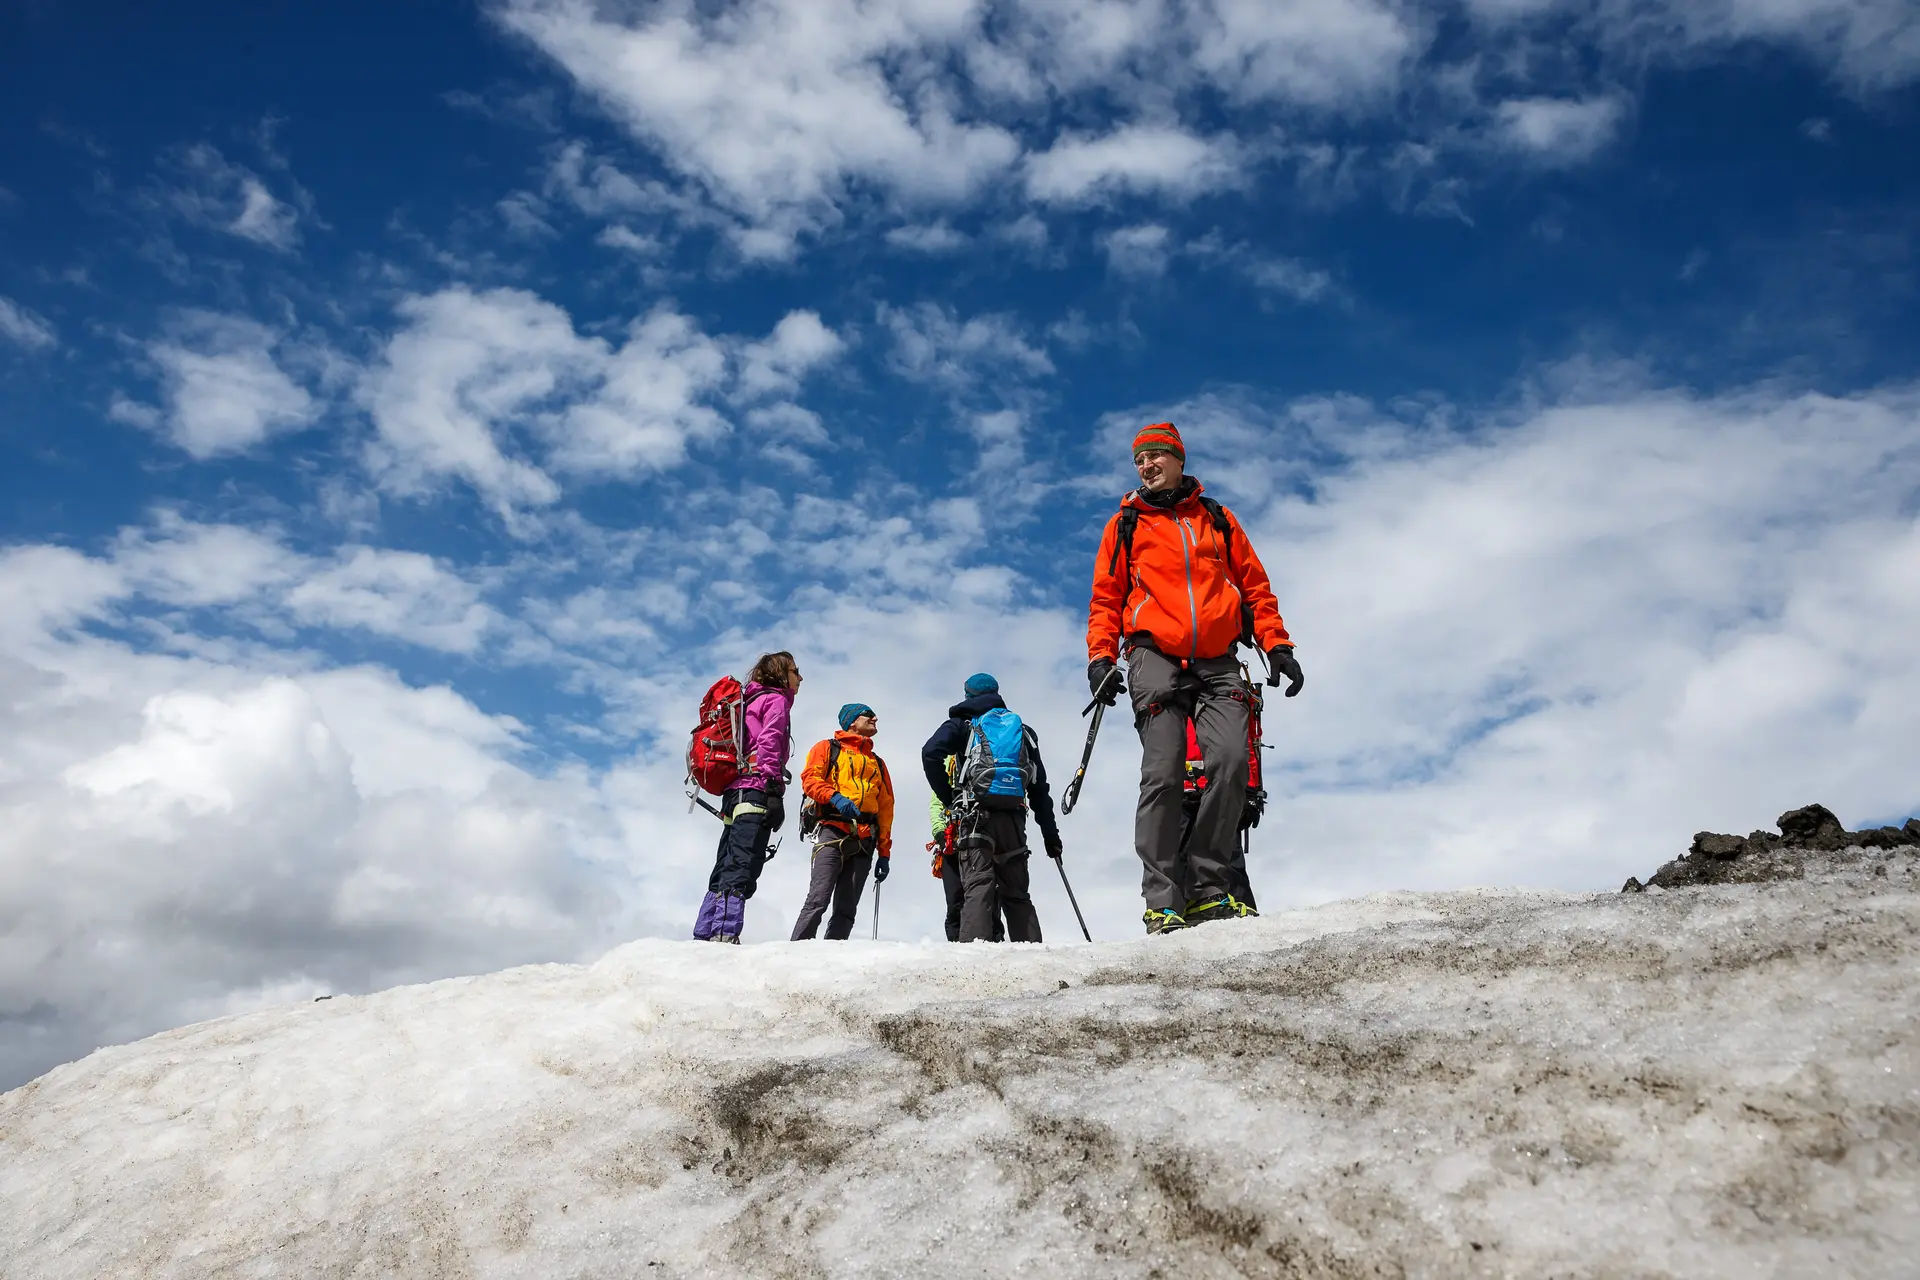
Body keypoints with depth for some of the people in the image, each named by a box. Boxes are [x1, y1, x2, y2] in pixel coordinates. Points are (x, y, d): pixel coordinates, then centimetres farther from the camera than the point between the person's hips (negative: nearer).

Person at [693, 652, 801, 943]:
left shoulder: (750, 700, 29)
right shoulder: (776, 698, 3)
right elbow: (769, 744, -13)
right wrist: (774, 791, -20)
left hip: (735, 793, 9)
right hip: (756, 791, -9)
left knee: (726, 868, 9)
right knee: (741, 867, -17)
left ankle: (704, 937, 8)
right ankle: (725, 934, -26)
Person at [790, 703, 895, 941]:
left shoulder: (878, 763, 28)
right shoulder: (827, 748, 15)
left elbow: (886, 810, 22)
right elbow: (810, 778, -1)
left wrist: (884, 853, 14)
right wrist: (835, 797, -20)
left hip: (864, 842, 5)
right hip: (833, 832, -5)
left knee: (846, 911, -2)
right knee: (818, 901, -17)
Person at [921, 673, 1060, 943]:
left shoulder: (962, 724, 13)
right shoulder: (1023, 731, 24)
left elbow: (930, 753, -7)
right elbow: (1040, 788, 21)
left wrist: (948, 799, 0)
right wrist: (1050, 833, 21)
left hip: (975, 816, -3)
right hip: (1014, 818, 4)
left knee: (977, 886, -14)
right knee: (1017, 893, 10)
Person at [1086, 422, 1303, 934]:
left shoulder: (1217, 518, 21)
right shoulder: (1125, 525, 17)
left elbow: (1254, 586, 19)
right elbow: (1105, 599, 12)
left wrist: (1277, 645, 7)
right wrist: (1100, 656, -3)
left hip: (1217, 662, 2)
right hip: (1156, 659, -1)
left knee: (1231, 760, -18)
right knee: (1163, 774, -13)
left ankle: (1208, 889, -9)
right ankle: (1163, 903, -12)